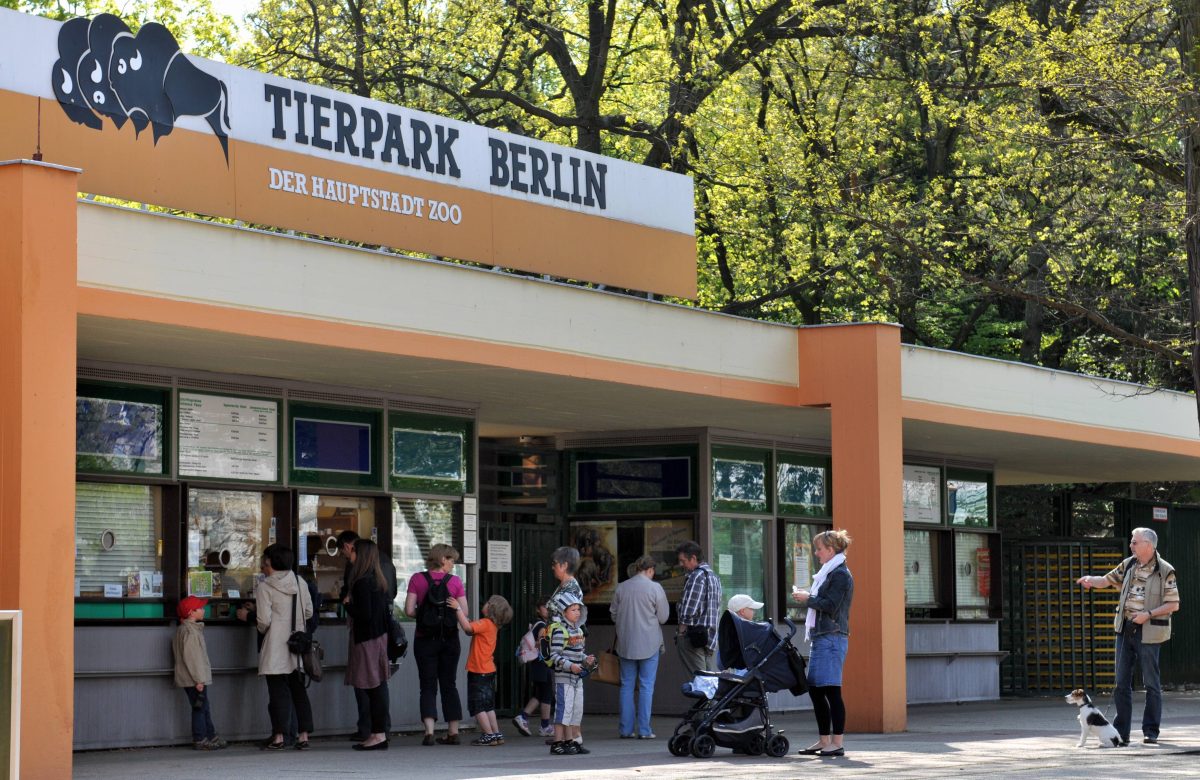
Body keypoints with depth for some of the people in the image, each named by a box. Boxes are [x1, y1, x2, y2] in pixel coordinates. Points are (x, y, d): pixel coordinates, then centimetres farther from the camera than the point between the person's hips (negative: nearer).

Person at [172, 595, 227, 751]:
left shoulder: (182, 629, 16)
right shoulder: (190, 632, -18)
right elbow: (191, 657, -23)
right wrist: (199, 679, -22)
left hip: (194, 679, 10)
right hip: (194, 679, -10)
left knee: (204, 709, 15)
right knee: (199, 708, -5)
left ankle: (211, 737, 20)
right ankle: (199, 740, -1)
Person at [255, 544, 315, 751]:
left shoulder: (265, 586, -9)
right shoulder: (299, 582, 6)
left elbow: (264, 620, -13)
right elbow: (309, 612, 9)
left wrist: (262, 630, 8)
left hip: (276, 648, -5)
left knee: (278, 690, -1)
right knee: (298, 689, 9)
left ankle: (278, 736, -2)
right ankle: (303, 735, 6)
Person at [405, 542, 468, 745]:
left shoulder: (417, 579, -4)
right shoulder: (455, 582, -4)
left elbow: (409, 610, -8)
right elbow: (464, 613, -6)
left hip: (425, 639, -1)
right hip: (450, 639, 1)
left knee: (428, 686, 2)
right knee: (449, 685, 13)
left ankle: (429, 731, -14)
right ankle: (453, 732, 15)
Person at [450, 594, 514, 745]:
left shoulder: (485, 623, -18)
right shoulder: (492, 625, 11)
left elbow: (467, 627, -30)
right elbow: (470, 631, 18)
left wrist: (458, 609, -24)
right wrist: (461, 613, 9)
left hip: (479, 672, -9)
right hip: (488, 671, 9)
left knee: (477, 707, -3)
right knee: (488, 706, 17)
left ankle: (489, 735, -4)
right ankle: (496, 734, 18)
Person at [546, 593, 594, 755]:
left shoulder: (578, 630, 14)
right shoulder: (559, 631, -13)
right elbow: (554, 655, -17)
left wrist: (586, 659, 5)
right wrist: (570, 666, -25)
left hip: (577, 677, 9)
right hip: (563, 677, -9)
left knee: (577, 709, 12)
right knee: (564, 709, -9)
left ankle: (571, 741, 21)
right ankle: (557, 744, -6)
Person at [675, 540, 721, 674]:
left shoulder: (696, 577, -12)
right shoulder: (714, 577, 17)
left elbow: (688, 610, -16)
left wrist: (681, 632, -7)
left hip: (695, 636, -9)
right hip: (712, 637, 9)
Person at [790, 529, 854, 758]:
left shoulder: (840, 574, -9)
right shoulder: (828, 573, 21)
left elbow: (830, 605, -17)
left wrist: (808, 599, -7)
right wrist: (807, 598, 10)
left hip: (832, 638, -10)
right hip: (821, 637, 10)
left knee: (831, 690, -10)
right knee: (815, 689, 10)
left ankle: (838, 743, -10)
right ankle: (824, 741, 16)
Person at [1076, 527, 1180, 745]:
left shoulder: (1165, 571, -9)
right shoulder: (1128, 565, 8)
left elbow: (1173, 604, -7)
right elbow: (1109, 580, 19)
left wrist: (1148, 614, -18)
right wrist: (1091, 580, -3)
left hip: (1148, 633, -6)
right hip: (1125, 629, 6)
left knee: (1151, 683, 2)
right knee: (1121, 682, 5)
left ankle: (1150, 732, 10)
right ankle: (1121, 733, 9)